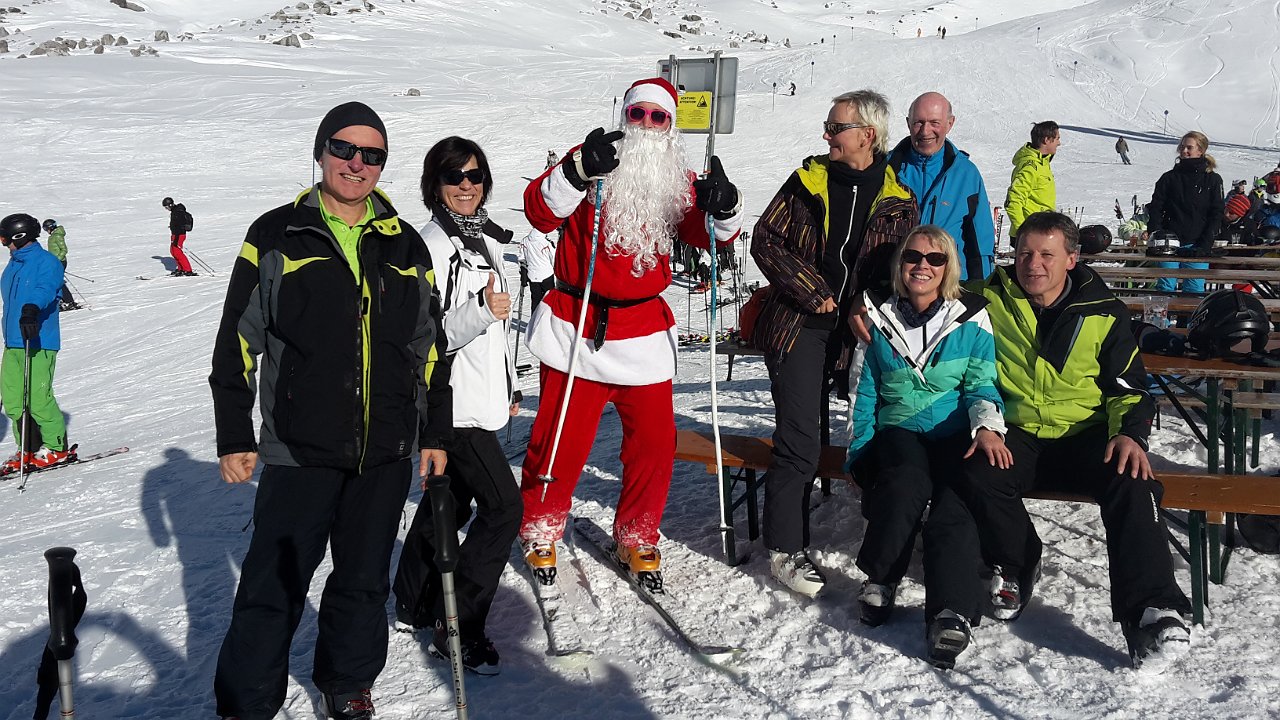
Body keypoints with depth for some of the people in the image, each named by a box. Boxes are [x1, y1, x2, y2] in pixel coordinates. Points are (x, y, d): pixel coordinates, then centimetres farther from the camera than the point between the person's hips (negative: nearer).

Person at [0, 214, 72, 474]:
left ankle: (57, 448, 7)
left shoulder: (47, 262, -9)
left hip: (38, 343, -9)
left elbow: (45, 290, -28)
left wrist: (32, 309, -46)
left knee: (38, 398, -8)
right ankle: (29, 450, 17)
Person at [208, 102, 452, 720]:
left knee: (364, 580, 13)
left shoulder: (404, 245, 10)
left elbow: (430, 346, 15)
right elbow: (237, 341, 1)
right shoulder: (276, 236, 0)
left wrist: (436, 432, 13)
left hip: (386, 451, 3)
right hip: (299, 447, -3)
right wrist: (234, 436, -2)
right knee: (273, 586, -2)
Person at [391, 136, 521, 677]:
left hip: (481, 395, 9)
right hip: (452, 400, -9)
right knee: (503, 504, -13)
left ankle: (413, 606, 31)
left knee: (450, 499, 17)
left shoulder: (485, 239, 13)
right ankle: (457, 628, -4)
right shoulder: (432, 245, -15)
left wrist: (508, 386, 25)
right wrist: (480, 312, -35)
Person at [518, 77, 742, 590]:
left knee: (654, 441, 4)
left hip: (643, 335, 3)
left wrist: (723, 207, -24)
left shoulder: (676, 182, 9)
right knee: (561, 441, 2)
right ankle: (540, 532, 23)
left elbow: (713, 234, -2)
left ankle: (637, 539, 24)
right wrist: (579, 170, -31)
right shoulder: (593, 163, -2)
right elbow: (540, 212, -15)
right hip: (575, 329, -3)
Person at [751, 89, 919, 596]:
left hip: (857, 331, 2)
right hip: (799, 326, -2)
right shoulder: (809, 180, 3)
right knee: (799, 442, -8)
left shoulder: (898, 201, 5)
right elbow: (766, 239, 1)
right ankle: (785, 550, 1)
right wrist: (811, 292, -10)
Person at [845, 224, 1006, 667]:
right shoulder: (878, 320, 11)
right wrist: (859, 456, 6)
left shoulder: (971, 319, 8)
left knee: (957, 504, -34)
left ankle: (951, 612, -37)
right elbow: (863, 397, 14)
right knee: (906, 484, -35)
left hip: (957, 433, 0)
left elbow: (982, 385, 6)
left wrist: (987, 426, -15)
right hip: (898, 432, 1)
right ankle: (879, 579, -15)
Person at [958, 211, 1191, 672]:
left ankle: (1150, 611, -30)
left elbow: (1130, 389, 8)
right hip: (1017, 435, 1)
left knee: (1131, 482, -32)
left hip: (1086, 434, 0)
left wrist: (1129, 433, -12)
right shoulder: (991, 301, 6)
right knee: (978, 476, -32)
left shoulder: (1104, 314, 6)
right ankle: (1015, 567, -5)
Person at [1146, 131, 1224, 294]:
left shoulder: (1213, 180, 5)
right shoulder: (1169, 178, 8)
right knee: (1166, 287, -2)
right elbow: (1155, 207, 7)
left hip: (1196, 246, -1)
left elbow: (1216, 215, 2)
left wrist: (1205, 244, -9)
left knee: (1194, 289, -2)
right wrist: (1154, 233, -10)